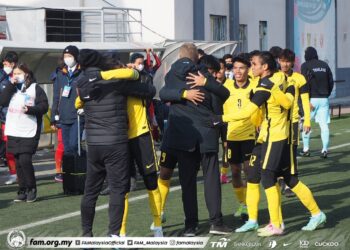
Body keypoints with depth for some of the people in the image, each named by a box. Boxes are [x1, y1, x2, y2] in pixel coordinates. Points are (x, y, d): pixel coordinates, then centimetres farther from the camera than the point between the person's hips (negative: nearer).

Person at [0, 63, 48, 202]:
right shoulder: (12, 88, 15)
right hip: (13, 132, 5)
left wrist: (30, 109, -20)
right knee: (18, 162, 7)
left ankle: (31, 189, 1)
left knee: (25, 160, -14)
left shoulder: (35, 88, 1)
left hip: (29, 132, -5)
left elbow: (44, 106, -5)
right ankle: (22, 191, 13)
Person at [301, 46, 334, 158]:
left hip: (312, 99, -4)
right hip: (324, 99, 4)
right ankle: (325, 150, -2)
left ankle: (306, 149, 5)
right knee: (324, 125, 3)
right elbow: (331, 82, 8)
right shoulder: (324, 65, 10)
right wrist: (326, 95, 13)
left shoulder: (305, 66, -4)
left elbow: (305, 83, -12)